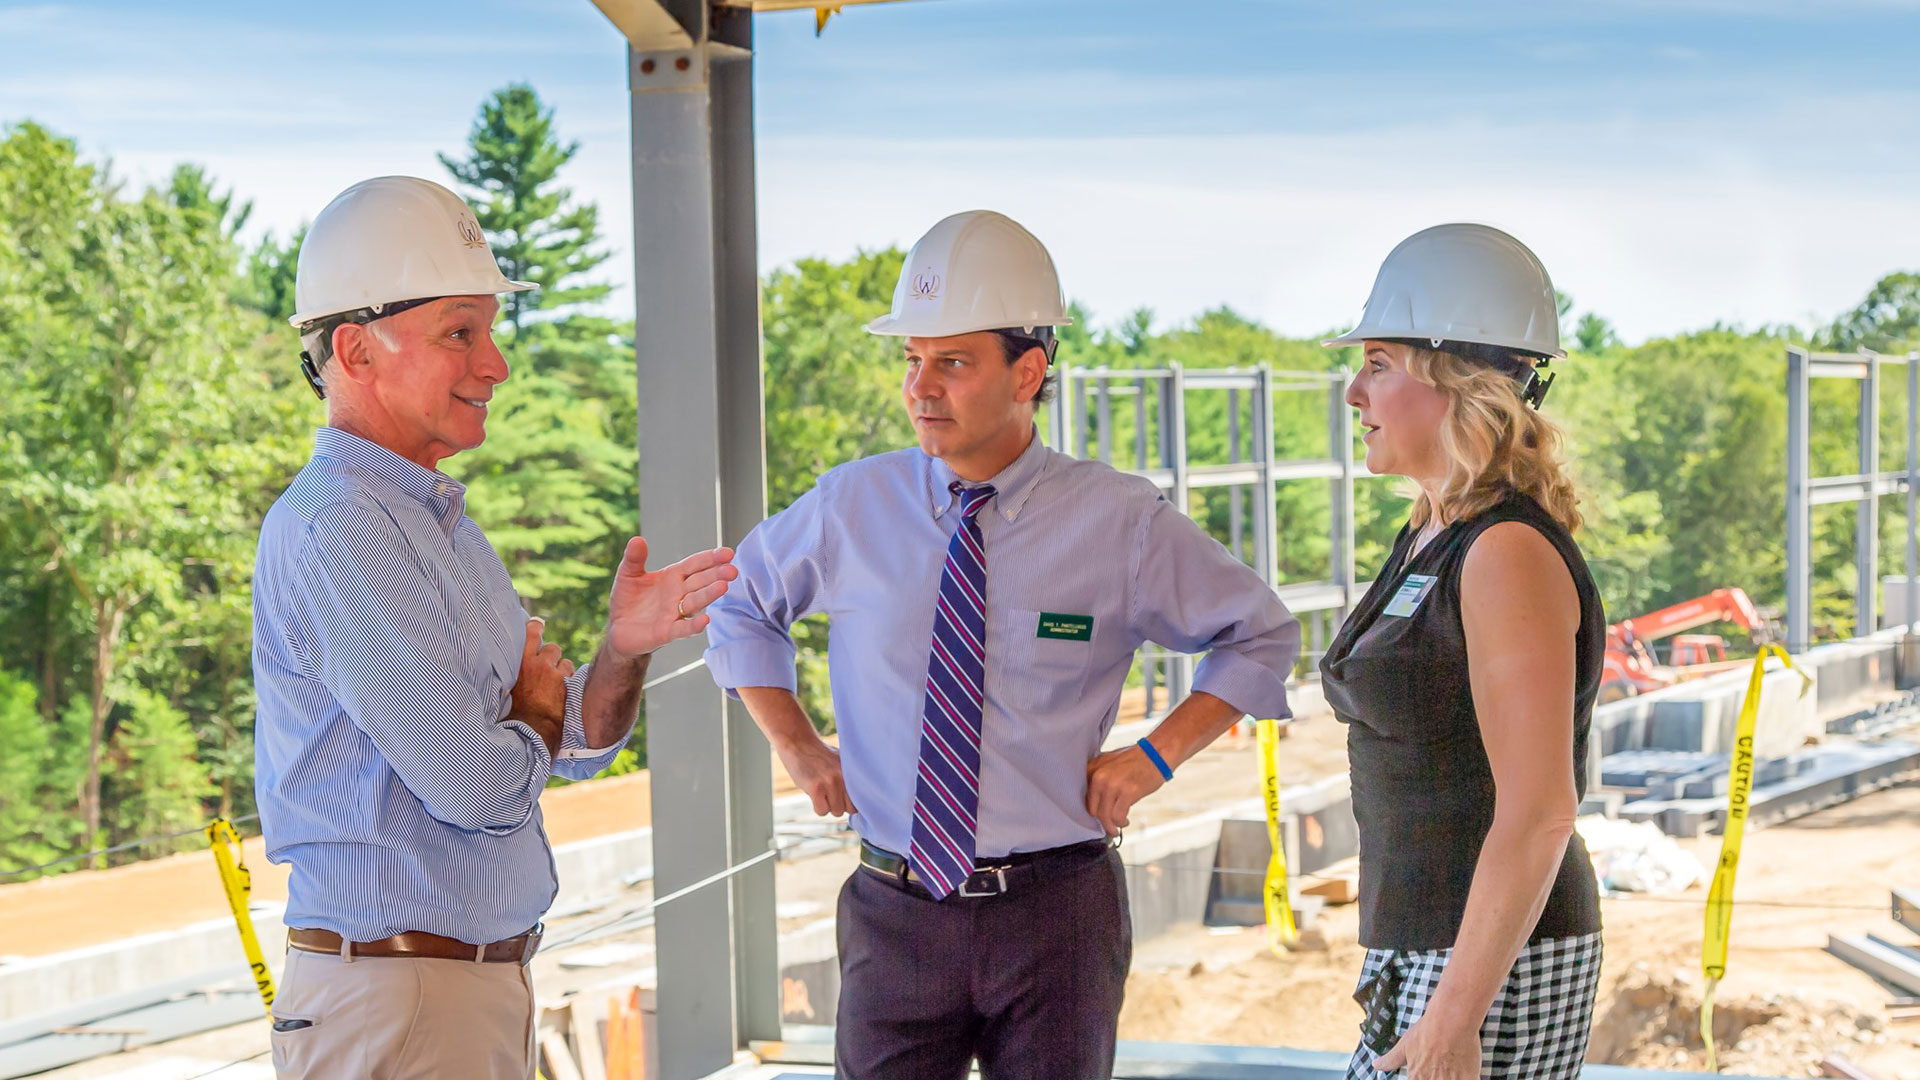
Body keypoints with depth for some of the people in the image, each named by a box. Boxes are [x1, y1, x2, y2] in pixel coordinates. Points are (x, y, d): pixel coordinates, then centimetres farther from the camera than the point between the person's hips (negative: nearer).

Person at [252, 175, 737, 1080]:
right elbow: (471, 785, -23)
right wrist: (537, 709, -1)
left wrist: (625, 648, -6)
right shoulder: (336, 529, -18)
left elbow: (577, 747, 15)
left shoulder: (442, 521, 13)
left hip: (489, 990, 9)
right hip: (393, 1005, -9)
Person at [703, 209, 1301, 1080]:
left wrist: (1154, 758, 0)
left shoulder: (1120, 522, -3)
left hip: (1056, 911, -1)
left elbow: (1260, 634, 10)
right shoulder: (849, 508, 1)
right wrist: (795, 746, 8)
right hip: (896, 910, 1)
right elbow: (739, 606, 20)